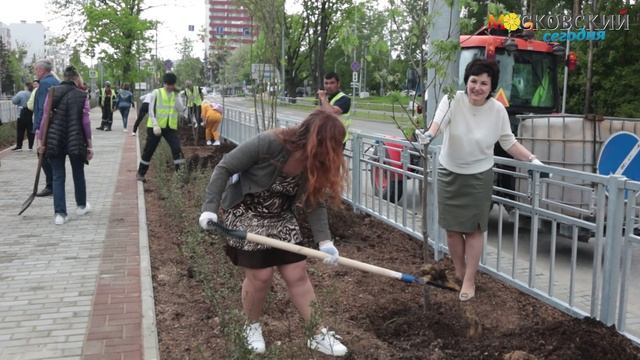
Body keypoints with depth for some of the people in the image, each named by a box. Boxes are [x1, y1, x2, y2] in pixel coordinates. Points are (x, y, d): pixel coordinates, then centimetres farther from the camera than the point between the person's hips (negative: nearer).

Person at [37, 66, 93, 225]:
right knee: (78, 174, 18)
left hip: (54, 141, 1)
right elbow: (85, 122, -4)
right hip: (76, 141, -1)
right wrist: (89, 144, 1)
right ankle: (81, 206, 33)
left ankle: (60, 213, 1)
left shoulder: (52, 93, 1)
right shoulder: (82, 95, -2)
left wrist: (41, 140, 4)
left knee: (58, 177, 6)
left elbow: (45, 118, -1)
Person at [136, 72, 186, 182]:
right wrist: (155, 125, -18)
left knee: (177, 148, -14)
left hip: (171, 127, 2)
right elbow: (151, 110, -6)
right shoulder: (156, 93, -2)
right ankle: (141, 173, 23)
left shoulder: (176, 95, 7)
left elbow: (181, 110, -8)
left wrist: (176, 95, -16)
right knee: (149, 150, 7)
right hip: (155, 127, -2)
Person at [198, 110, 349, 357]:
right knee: (260, 275, -3)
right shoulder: (269, 144, -30)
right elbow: (224, 168, -23)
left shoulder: (316, 162, -12)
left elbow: (315, 204, -8)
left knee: (298, 274, 5)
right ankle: (252, 326, 25)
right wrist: (210, 208, -28)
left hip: (281, 219, 6)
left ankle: (318, 334, 17)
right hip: (246, 215, -5)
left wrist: (324, 241, -21)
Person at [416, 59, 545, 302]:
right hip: (449, 174, 1)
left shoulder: (497, 110, -9)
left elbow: (508, 142, 1)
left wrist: (532, 159, -7)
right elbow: (438, 121, -32)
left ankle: (469, 280, 16)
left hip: (479, 177, -1)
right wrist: (428, 135, -53)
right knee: (452, 228, 10)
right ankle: (459, 272, 31)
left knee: (473, 229, 3)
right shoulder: (453, 100, -13)